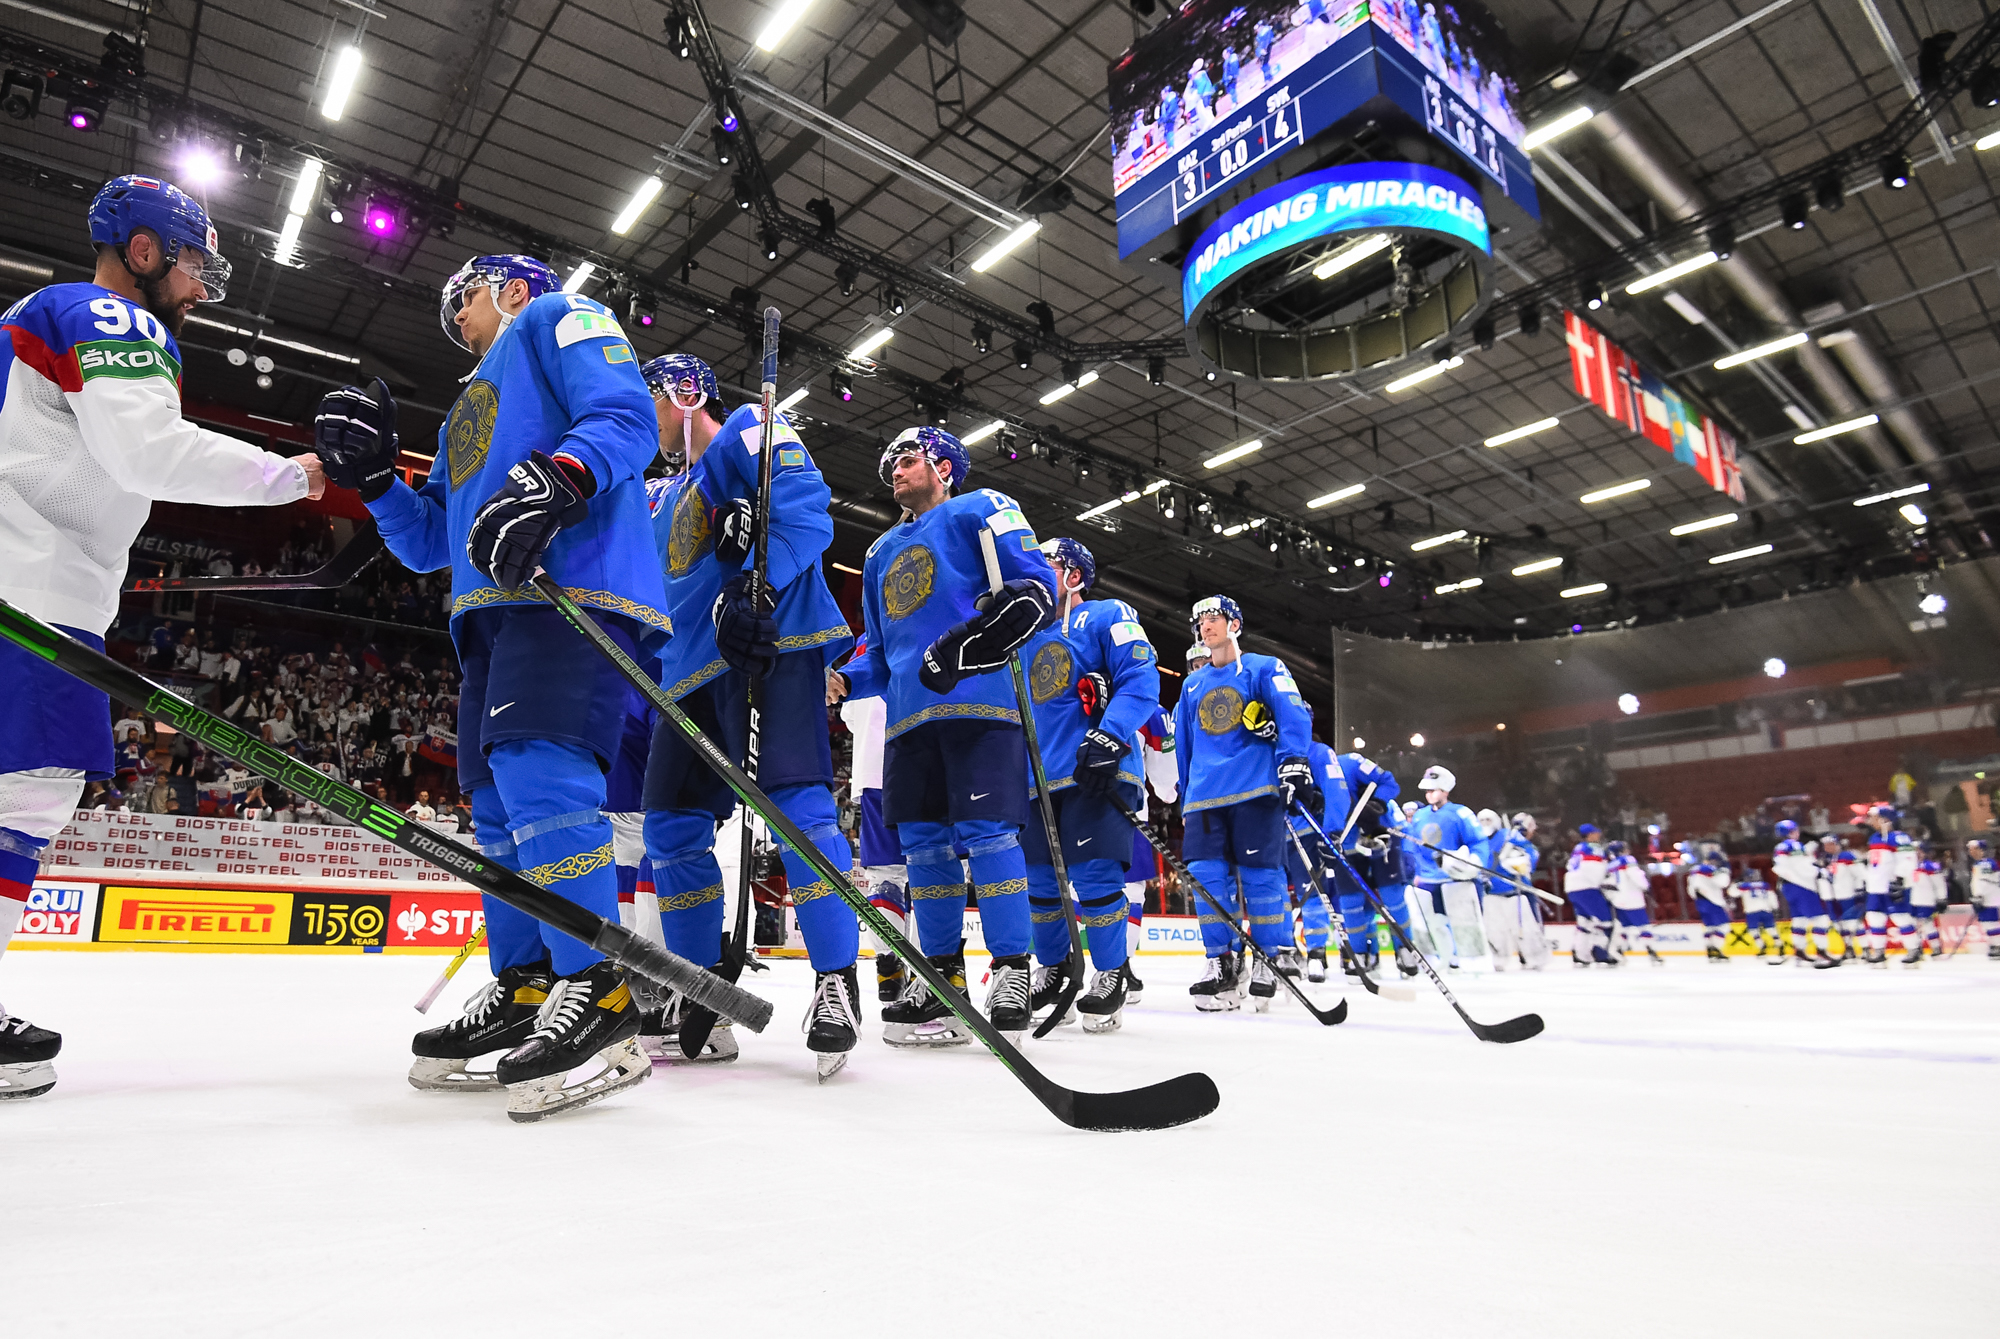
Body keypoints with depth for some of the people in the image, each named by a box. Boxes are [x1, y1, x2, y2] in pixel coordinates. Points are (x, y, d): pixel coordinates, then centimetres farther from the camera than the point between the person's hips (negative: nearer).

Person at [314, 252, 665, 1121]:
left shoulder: (559, 317, 14)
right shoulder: (469, 412, 37)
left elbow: (626, 417, -8)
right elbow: (428, 544, 29)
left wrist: (552, 482, -25)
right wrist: (371, 474, 13)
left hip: (576, 578, -10)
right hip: (495, 604, 10)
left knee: (539, 767, -23)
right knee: (499, 796, 6)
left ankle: (600, 998, -23)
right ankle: (523, 991, 13)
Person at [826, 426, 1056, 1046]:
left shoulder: (980, 510, 6)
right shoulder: (881, 553, 27)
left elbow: (1039, 585, -6)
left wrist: (980, 635, -23)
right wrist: (844, 680, 8)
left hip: (979, 700, -7)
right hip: (908, 714, 7)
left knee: (986, 833, -12)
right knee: (923, 844, 5)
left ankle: (1011, 974, -4)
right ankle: (943, 976, 13)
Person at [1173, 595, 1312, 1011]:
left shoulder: (1265, 668, 8)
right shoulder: (1192, 685, 22)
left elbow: (1294, 715, -5)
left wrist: (1294, 762, -20)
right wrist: (1185, 802, 22)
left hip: (1257, 789, -4)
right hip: (1205, 794, 4)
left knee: (1261, 874, -7)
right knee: (1208, 875, -4)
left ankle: (1270, 960, 8)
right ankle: (1220, 962, 6)